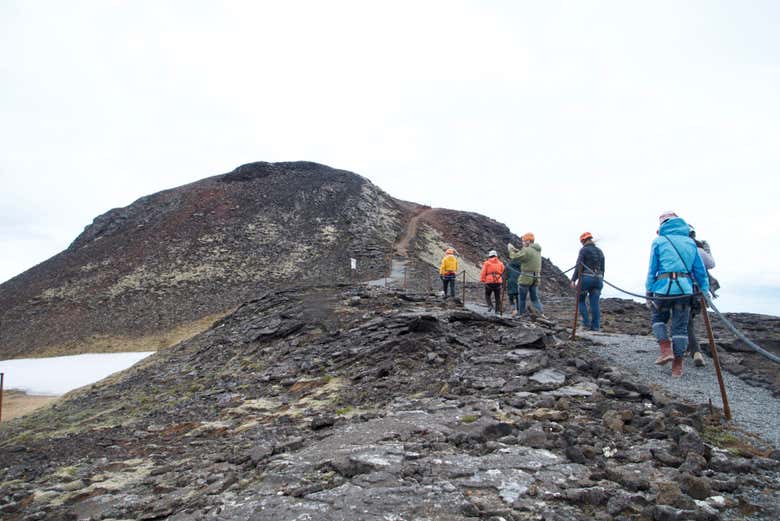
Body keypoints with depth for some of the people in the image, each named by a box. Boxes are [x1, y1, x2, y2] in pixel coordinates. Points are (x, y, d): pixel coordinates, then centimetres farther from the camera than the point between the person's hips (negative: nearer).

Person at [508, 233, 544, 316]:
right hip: (536, 279, 7)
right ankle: (541, 314, 0)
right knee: (535, 299, 12)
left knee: (521, 298, 6)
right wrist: (515, 249, 14)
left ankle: (521, 315, 12)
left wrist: (510, 249, 4)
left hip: (525, 278, -7)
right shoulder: (538, 251, 11)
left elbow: (514, 257, -12)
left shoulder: (527, 250, -16)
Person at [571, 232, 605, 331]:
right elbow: (602, 268, 17)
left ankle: (586, 322, -1)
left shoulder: (583, 250, -5)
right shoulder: (600, 251, 15)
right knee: (595, 303, 5)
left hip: (585, 278, -5)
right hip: (598, 278, 5)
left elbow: (579, 266, -13)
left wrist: (573, 279, -11)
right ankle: (596, 326, 4)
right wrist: (600, 281, 23)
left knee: (581, 300, 9)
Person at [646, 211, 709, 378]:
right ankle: (677, 366, 8)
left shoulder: (659, 241, 5)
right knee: (680, 326, 7)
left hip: (664, 288, -3)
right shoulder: (690, 242, 14)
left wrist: (648, 291, 7)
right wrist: (705, 291, 17)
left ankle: (666, 350, 0)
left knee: (658, 318, 19)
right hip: (685, 289, 3)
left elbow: (652, 269, 2)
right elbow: (700, 270, 13)